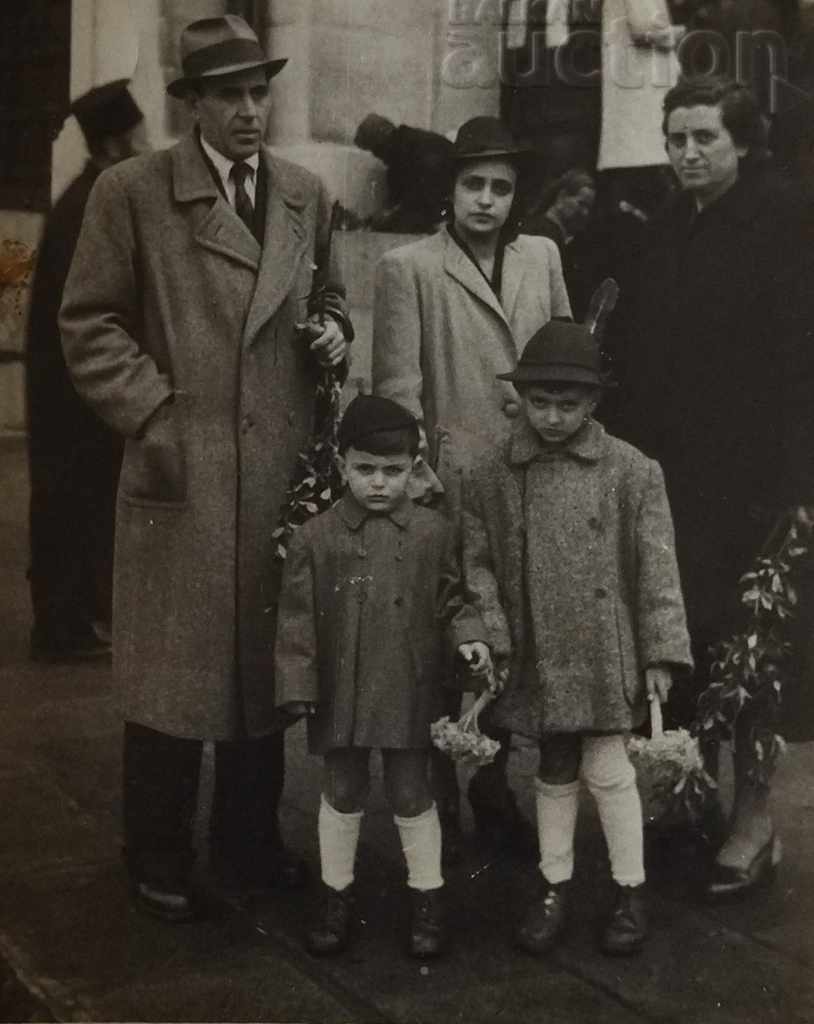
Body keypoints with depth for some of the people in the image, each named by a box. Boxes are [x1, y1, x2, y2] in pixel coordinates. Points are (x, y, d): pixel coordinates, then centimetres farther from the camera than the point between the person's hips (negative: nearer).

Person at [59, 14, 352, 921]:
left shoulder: (306, 194, 11)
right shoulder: (131, 192, -3)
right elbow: (89, 325, -3)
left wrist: (331, 329, 2)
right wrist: (154, 416, -11)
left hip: (281, 473, 5)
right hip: (179, 473, -4)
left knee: (266, 663, 13)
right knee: (172, 669, 3)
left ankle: (249, 840, 30)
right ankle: (158, 856, 20)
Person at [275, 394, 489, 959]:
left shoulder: (433, 532, -3)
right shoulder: (317, 537, -5)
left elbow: (450, 600, 7)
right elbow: (298, 617, -2)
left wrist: (468, 636, -11)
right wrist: (298, 684, -5)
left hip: (409, 692, 0)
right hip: (340, 693, 1)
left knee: (412, 794, 9)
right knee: (342, 793, 15)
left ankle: (427, 898, 25)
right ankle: (336, 896, 31)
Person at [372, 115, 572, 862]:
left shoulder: (543, 257, 11)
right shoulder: (407, 268, -3)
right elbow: (398, 389, -5)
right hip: (449, 489, -4)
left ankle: (494, 789, 30)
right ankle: (438, 803, 20)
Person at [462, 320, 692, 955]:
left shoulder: (632, 472, -6)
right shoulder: (493, 474, -1)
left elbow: (657, 568, -4)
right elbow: (477, 563, 4)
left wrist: (662, 652, -5)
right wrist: (487, 634, -6)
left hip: (605, 658, -2)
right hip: (538, 660, 2)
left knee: (607, 769, 5)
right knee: (554, 772, 14)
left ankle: (630, 889, 25)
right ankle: (554, 885, 32)